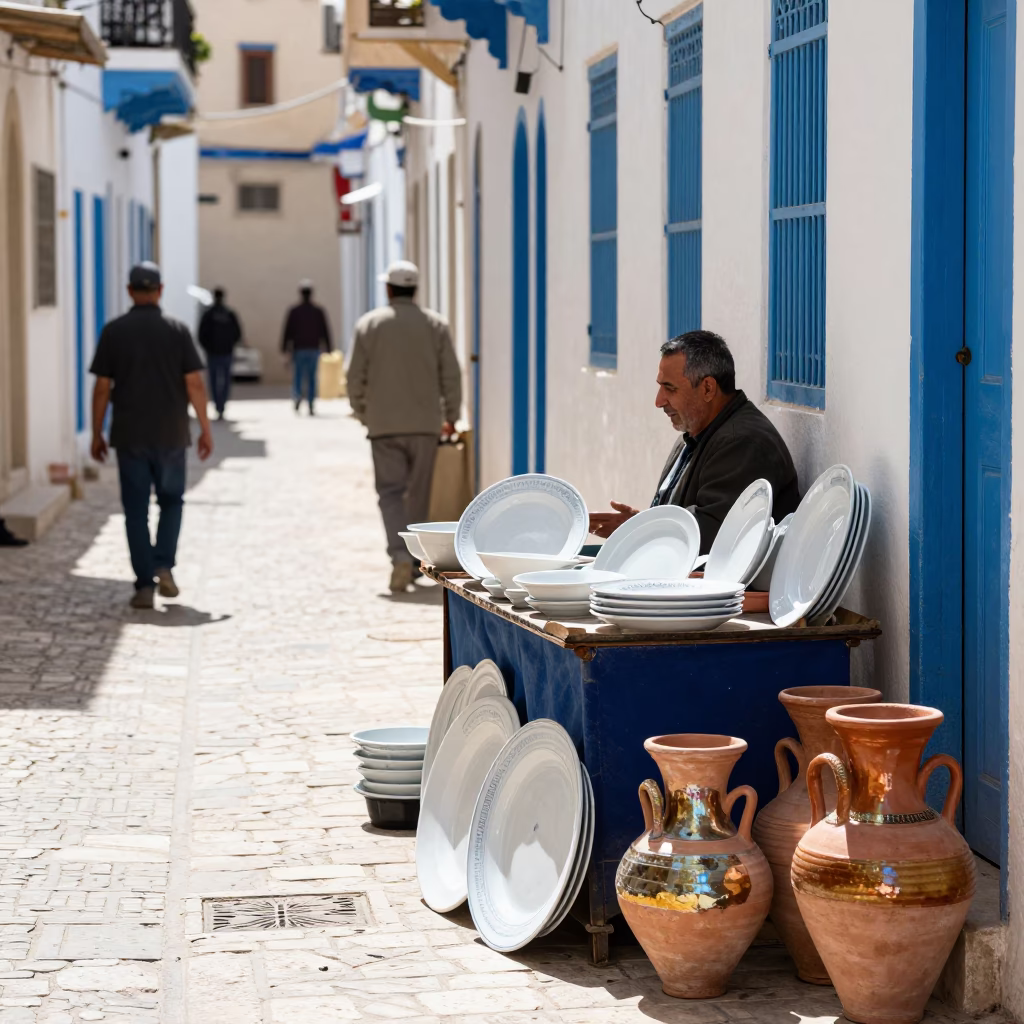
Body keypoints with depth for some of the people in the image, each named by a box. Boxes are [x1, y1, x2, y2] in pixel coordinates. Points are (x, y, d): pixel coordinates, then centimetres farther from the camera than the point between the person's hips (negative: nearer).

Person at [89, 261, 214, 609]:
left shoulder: (114, 331, -2)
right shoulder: (177, 330, -3)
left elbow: (103, 388, -2)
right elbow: (194, 385, -4)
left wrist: (97, 434, 6)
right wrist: (205, 430, 4)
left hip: (129, 436, 0)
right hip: (171, 435, 0)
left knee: (136, 510, 5)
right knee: (171, 501, 17)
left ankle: (144, 584, 1)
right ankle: (163, 565, 0)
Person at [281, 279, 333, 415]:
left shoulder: (294, 311, -3)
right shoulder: (319, 311, 1)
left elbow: (287, 331, -3)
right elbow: (325, 331, 1)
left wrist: (285, 349, 1)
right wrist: (327, 349, 6)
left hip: (298, 349, -1)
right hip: (314, 348, 1)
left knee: (298, 376, 7)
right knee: (312, 378, 7)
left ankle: (299, 394, -24)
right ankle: (311, 406, 3)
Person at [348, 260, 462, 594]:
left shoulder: (369, 324, 0)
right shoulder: (435, 324, 2)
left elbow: (355, 376, 1)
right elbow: (451, 375, 2)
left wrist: (362, 413, 16)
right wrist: (451, 416, 14)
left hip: (384, 424, -1)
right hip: (425, 422, 1)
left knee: (390, 490, -1)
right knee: (419, 493, 10)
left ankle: (400, 555, -21)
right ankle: (413, 559, 15)